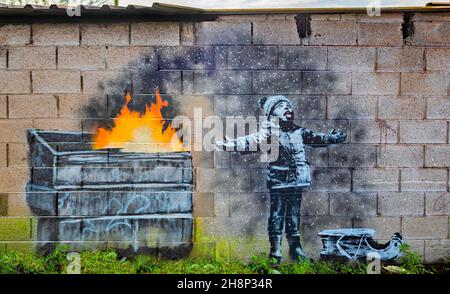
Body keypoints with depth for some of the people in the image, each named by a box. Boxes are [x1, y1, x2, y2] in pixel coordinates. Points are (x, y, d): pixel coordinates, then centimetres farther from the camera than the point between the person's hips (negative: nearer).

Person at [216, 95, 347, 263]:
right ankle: (275, 249, 11)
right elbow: (251, 141, -20)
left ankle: (295, 246, 26)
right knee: (277, 214, 0)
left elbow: (317, 138, 26)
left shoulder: (298, 131, 12)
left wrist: (335, 138, 33)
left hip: (297, 181, 5)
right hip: (278, 181, -5)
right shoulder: (270, 132, -7)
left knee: (294, 214, 14)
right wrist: (230, 145, -34)